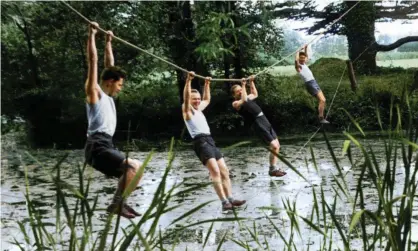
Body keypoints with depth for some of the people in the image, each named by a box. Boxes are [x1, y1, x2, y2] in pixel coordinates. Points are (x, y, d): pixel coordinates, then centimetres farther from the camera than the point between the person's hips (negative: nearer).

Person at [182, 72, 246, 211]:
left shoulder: (198, 109, 23)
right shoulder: (187, 110, 1)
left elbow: (207, 99, 42)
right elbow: (186, 97, -18)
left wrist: (207, 84, 39)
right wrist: (188, 80, -25)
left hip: (210, 141, 9)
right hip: (200, 142, -9)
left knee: (224, 171, 3)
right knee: (215, 171, -20)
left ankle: (230, 199, 1)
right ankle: (224, 201, -26)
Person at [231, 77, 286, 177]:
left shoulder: (246, 97, 22)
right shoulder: (235, 103, -3)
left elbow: (255, 94, 41)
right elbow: (244, 100, -24)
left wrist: (251, 82, 34)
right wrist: (243, 85, -18)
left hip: (264, 120, 9)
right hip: (257, 124, -9)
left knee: (277, 145, 10)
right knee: (274, 146, -16)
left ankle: (274, 168, 19)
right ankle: (272, 169, -2)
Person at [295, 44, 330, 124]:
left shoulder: (304, 64, 18)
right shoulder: (298, 66, -6)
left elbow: (306, 56, 35)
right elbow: (296, 60, -27)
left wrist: (306, 48, 24)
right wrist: (298, 51, -14)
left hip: (314, 82, 9)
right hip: (309, 84, -9)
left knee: (323, 100, 8)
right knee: (322, 100, -18)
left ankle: (321, 117, 10)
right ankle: (321, 118, -17)